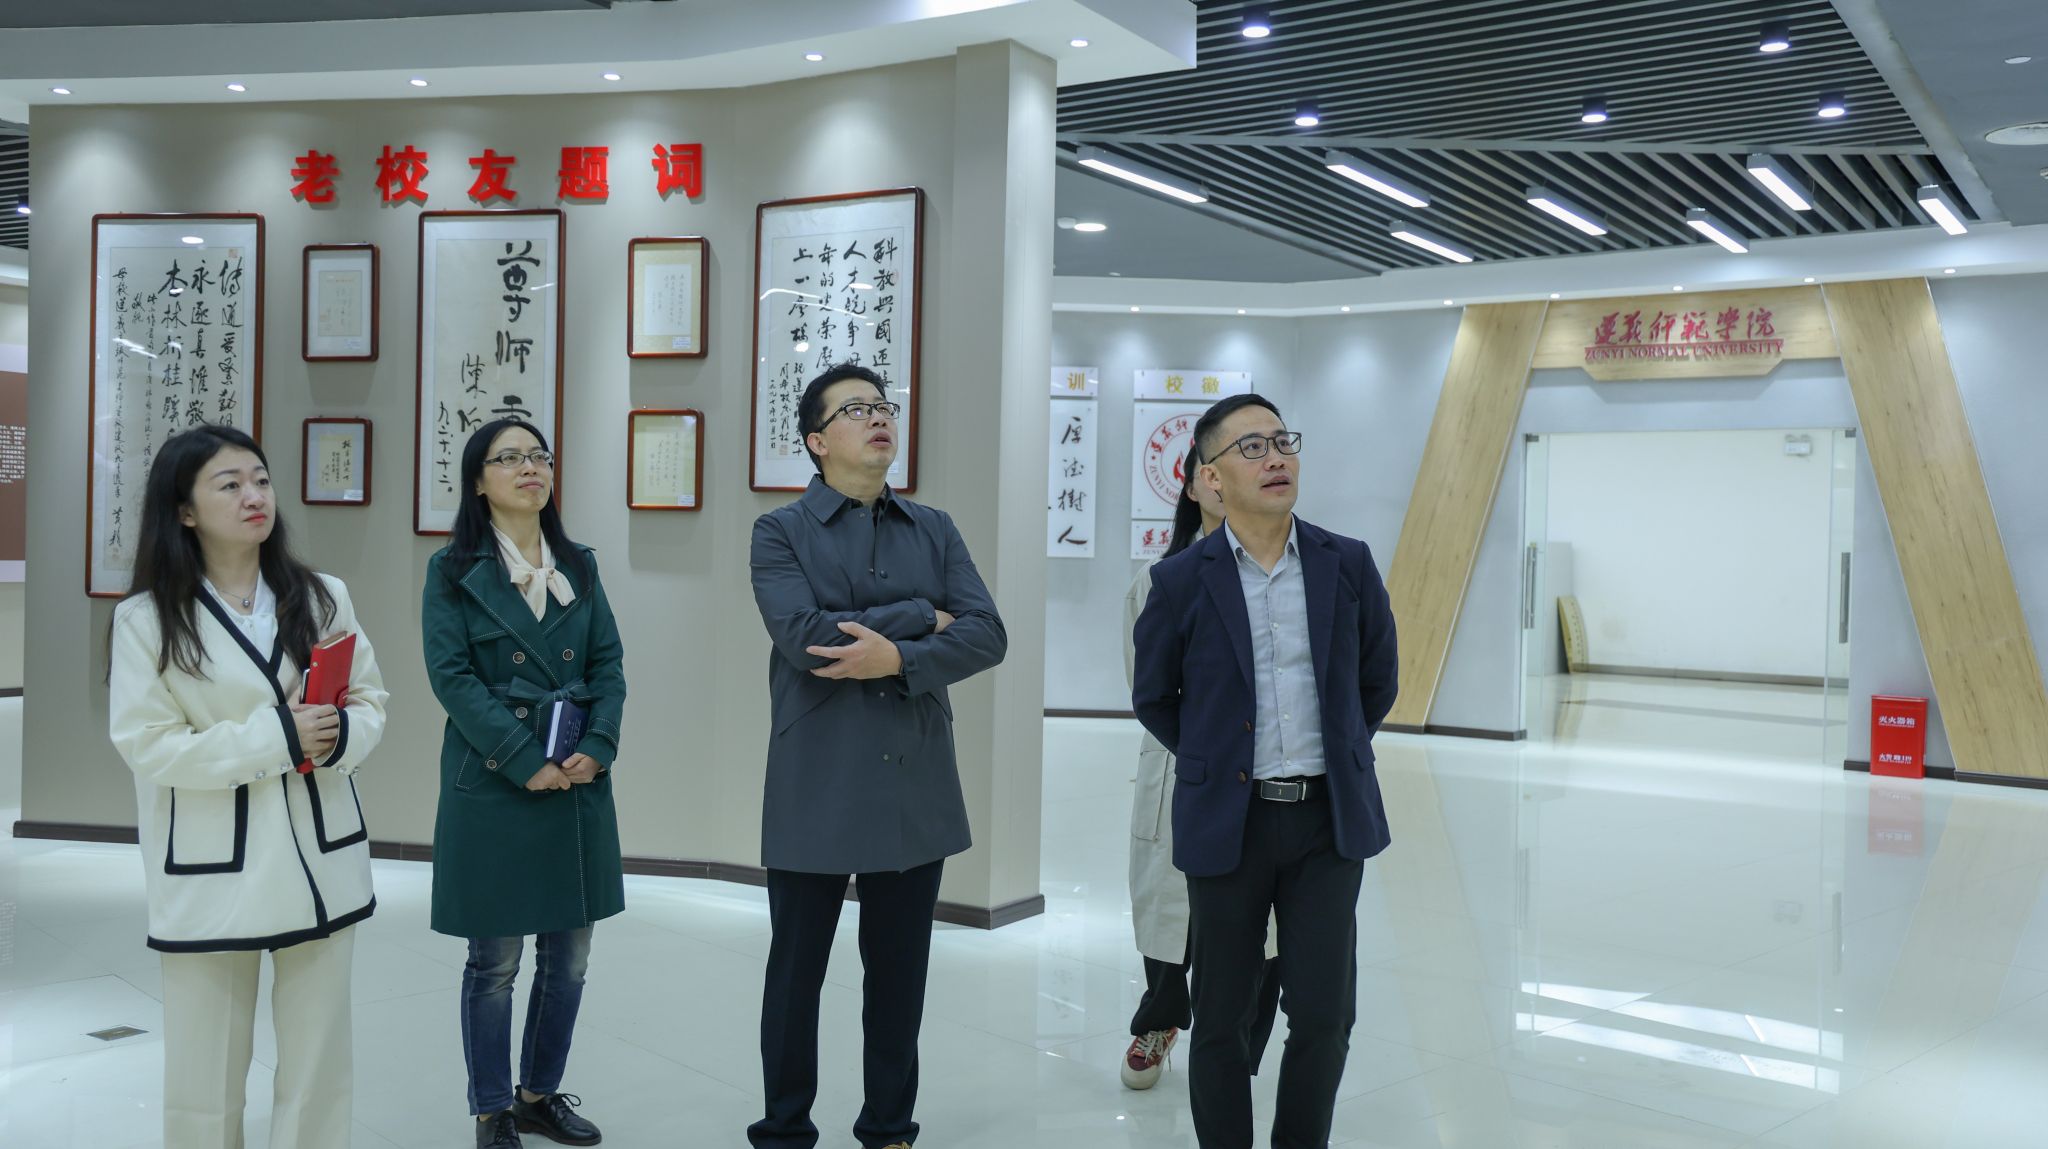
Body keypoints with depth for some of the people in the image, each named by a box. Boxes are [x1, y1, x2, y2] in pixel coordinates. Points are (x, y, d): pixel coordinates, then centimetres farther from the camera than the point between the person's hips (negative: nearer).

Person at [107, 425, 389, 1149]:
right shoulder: (146, 620, -6)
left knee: (320, 1067, 12)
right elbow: (146, 744, -10)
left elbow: (370, 698, 7)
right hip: (212, 873, -3)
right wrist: (275, 739, -18)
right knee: (204, 1072, 8)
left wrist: (343, 735, -16)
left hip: (320, 862, 3)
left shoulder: (323, 597, 3)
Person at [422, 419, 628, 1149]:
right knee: (495, 962, 4)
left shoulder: (579, 566, 11)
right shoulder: (453, 571, -1)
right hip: (493, 786, -4)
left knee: (568, 958, 10)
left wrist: (597, 749, -9)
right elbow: (451, 675, -10)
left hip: (579, 783, 4)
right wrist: (525, 762, -17)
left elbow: (609, 663, 7)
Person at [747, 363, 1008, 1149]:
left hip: (916, 790, 3)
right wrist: (924, 615, -10)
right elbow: (805, 636, -18)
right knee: (796, 972, 10)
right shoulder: (780, 532, -2)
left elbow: (988, 635, -3)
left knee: (899, 972, 13)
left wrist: (898, 657, -19)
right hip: (817, 792, -3)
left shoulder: (935, 530, 9)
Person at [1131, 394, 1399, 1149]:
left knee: (1325, 1014, 4)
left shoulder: (1348, 565, 0)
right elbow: (1152, 698, 7)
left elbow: (1378, 681, 13)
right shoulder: (1182, 581, -6)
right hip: (1227, 822, -1)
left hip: (1329, 817, 2)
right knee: (1223, 1017, 8)